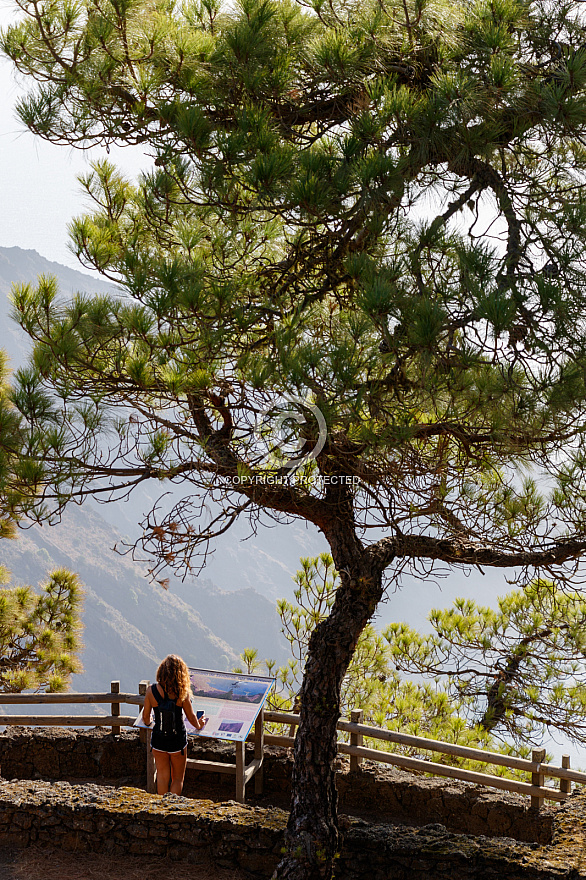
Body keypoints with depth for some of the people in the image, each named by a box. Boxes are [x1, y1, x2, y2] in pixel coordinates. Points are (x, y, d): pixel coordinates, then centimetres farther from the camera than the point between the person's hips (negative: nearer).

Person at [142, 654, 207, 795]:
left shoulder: (152, 691, -13)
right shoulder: (182, 693, -17)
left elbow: (146, 716, -1)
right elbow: (191, 717, -6)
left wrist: (147, 723, 23)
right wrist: (198, 725, 17)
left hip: (158, 740, 1)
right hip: (178, 740, -1)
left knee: (162, 777, 16)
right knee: (178, 778, 17)